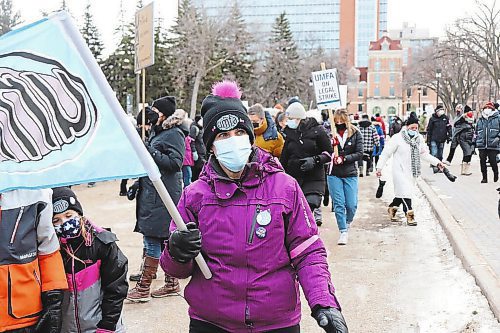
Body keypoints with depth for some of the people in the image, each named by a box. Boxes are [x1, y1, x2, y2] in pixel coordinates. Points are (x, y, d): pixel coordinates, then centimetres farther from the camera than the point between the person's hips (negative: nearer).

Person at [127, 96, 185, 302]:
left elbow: (176, 163, -19)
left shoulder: (174, 134, -10)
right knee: (165, 240, 13)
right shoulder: (156, 132, 17)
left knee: (152, 240, -6)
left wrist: (151, 152, -19)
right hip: (152, 192, 9)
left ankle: (143, 288, -1)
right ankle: (171, 284, 21)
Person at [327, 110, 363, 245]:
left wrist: (344, 158, -16)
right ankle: (343, 232, 7)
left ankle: (348, 222, 31)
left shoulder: (355, 133, 0)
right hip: (334, 174, 0)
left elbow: (359, 154, -3)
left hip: (350, 174, 0)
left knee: (352, 205, 0)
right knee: (338, 204, -3)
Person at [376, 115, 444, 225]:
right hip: (400, 171, -6)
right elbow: (386, 153, -8)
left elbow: (424, 154, 14)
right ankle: (409, 215, -2)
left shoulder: (419, 139, 6)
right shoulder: (397, 138, -11)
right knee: (405, 192, -12)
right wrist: (379, 168, -11)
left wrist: (437, 163, 5)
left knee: (402, 193, 13)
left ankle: (392, 207, 36)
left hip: (412, 172, 6)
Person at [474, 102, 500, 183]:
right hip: (482, 145, 4)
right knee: (482, 161, 1)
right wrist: (474, 141, 18)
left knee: (492, 161, -5)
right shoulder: (480, 120, 16)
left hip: (493, 145, -4)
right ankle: (484, 177, 12)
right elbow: (476, 132, 23)